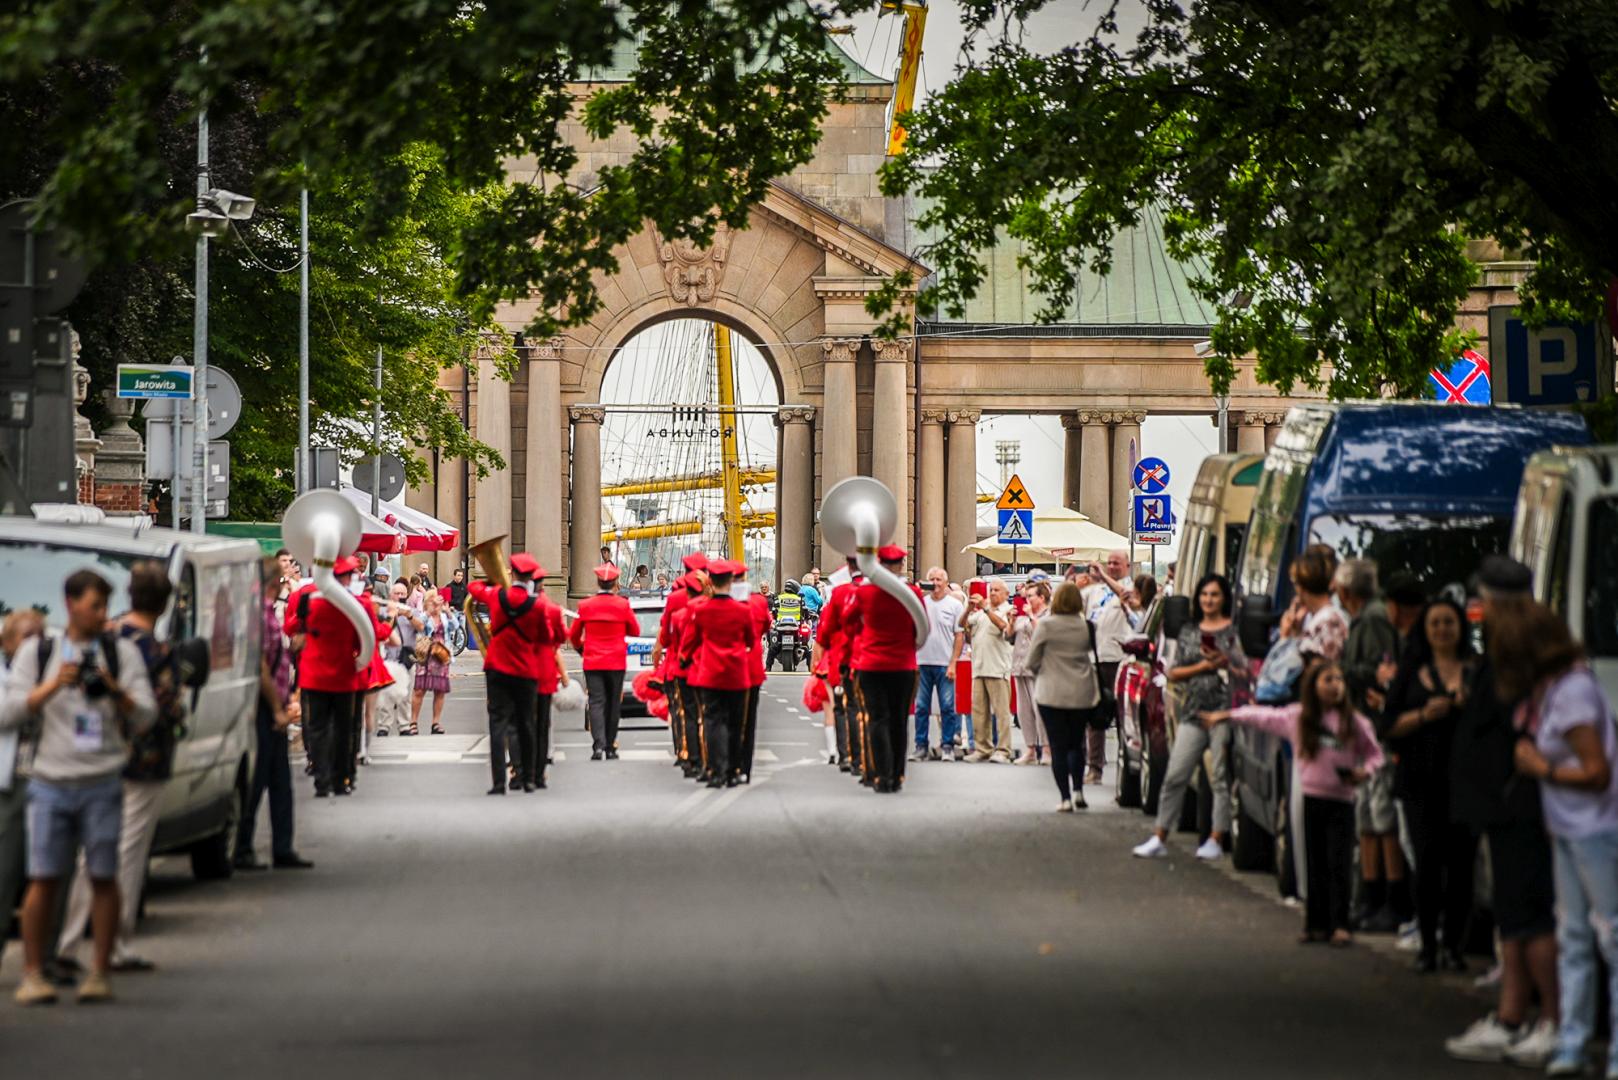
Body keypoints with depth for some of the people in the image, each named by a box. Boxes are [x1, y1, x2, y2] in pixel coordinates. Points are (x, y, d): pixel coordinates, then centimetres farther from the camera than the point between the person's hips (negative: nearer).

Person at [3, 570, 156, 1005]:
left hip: (102, 785, 0)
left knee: (103, 878, -1)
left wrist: (115, 691, -19)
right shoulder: (37, 652, 7)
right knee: (44, 879, -5)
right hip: (50, 783, 0)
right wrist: (53, 686, -15)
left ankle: (99, 973, 7)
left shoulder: (122, 652, 6)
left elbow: (145, 718, 0)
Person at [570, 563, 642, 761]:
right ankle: (610, 747, 15)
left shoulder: (585, 605, -3)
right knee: (613, 704, 11)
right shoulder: (622, 605, -6)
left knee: (596, 702, -2)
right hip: (616, 662, 0)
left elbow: (574, 635, 8)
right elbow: (635, 631, 6)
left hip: (592, 662, 0)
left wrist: (581, 649, 29)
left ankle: (598, 745, -19)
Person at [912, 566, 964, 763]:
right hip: (922, 662, 2)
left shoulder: (955, 605, 1)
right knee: (921, 707, 4)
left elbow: (960, 636, 0)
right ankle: (921, 746, 9)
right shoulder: (920, 603, 8)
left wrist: (953, 663, -7)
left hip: (944, 664, -2)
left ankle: (947, 746, 5)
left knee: (947, 707, -1)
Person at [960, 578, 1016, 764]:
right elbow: (962, 624, 11)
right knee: (979, 711, 7)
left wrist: (986, 608, -26)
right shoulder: (980, 612, 18)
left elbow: (1002, 625, -18)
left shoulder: (1006, 611, 1)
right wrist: (969, 608, -6)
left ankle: (1003, 751, -8)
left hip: (998, 669, -6)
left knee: (1001, 711, -7)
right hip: (978, 668, 6)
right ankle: (982, 748, 12)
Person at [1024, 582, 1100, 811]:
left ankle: (1066, 798, -3)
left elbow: (1031, 661, -4)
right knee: (1076, 744, 17)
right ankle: (1077, 790, 5)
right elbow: (1091, 653, 8)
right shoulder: (1086, 626, -3)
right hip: (1082, 694, 3)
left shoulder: (1046, 625, -10)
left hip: (1052, 694, -3)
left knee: (1058, 747, 2)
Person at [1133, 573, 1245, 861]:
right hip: (1192, 712, 4)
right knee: (1175, 776, 0)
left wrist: (1224, 663, -14)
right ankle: (1159, 838, 3)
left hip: (1224, 709, -4)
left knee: (1220, 777, -2)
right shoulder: (1188, 632, 15)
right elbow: (1174, 673, 10)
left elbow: (1246, 672, 1)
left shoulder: (1234, 631, 3)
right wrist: (1203, 666, -4)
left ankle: (1216, 840, 4)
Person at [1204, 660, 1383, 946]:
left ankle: (1340, 925, -1)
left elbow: (1374, 754, 8)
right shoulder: (1297, 717, 5)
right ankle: (1317, 924, 11)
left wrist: (1364, 771, -12)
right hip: (1309, 799, 2)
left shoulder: (1354, 722, 0)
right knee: (1314, 865, 5)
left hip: (1341, 801, -2)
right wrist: (1228, 716, 21)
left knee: (1338, 866, -6)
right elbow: (1263, 716, 16)